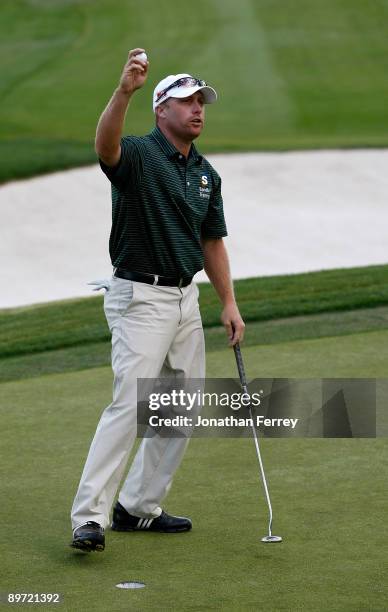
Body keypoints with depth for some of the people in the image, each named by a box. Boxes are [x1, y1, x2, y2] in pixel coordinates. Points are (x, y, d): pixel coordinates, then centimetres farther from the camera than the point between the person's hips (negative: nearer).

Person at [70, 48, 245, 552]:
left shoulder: (206, 173, 12)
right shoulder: (138, 155, -11)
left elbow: (212, 242, 18)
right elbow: (105, 146, -36)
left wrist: (230, 303, 10)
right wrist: (124, 91, -52)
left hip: (186, 298, 8)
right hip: (140, 298, -8)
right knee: (130, 404, -16)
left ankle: (139, 506, 20)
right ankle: (89, 517, -16)